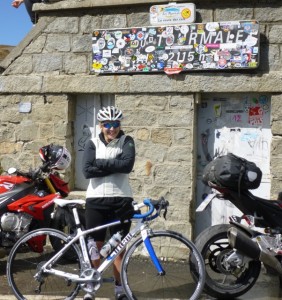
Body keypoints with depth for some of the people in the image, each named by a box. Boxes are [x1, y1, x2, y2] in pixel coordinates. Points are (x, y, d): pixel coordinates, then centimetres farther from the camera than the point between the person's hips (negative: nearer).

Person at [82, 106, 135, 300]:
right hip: (96, 200, 0)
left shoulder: (126, 141, 3)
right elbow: (87, 171, -11)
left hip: (121, 200, 0)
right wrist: (114, 166, -14)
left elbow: (127, 165, -16)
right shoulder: (93, 144, 4)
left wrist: (100, 162, -12)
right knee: (96, 245, 6)